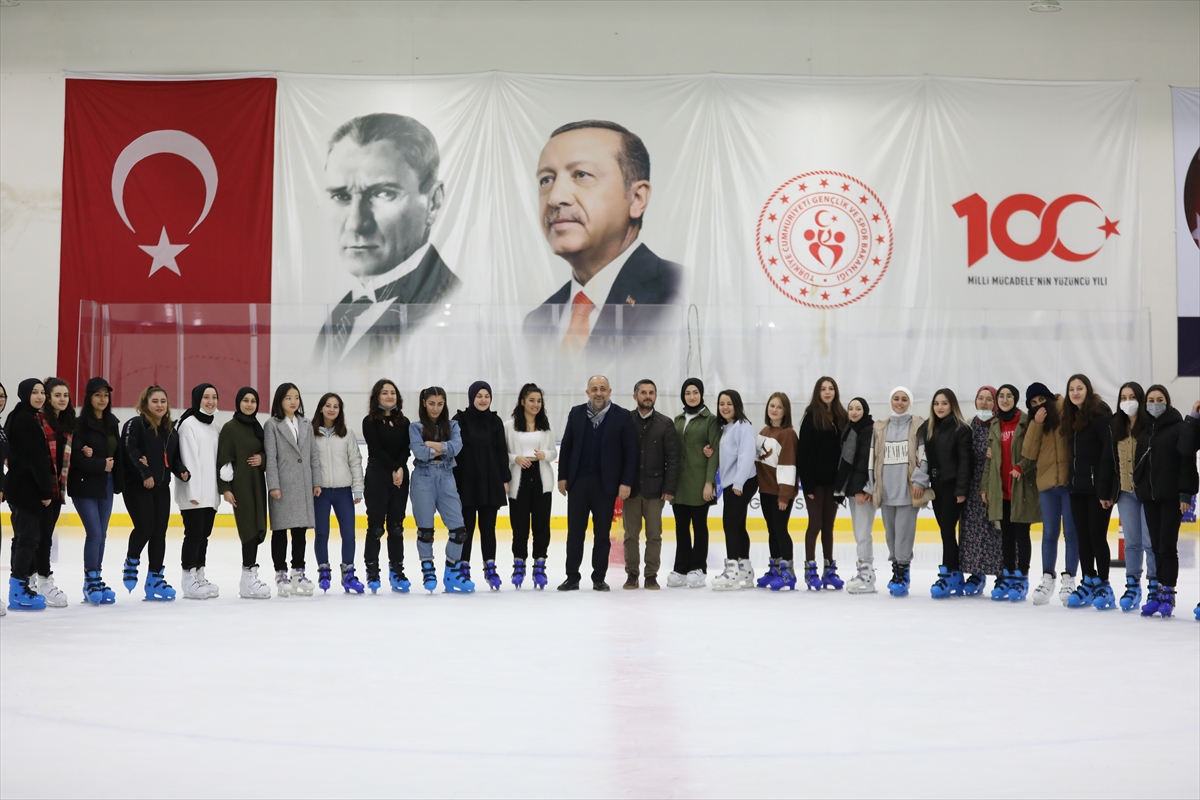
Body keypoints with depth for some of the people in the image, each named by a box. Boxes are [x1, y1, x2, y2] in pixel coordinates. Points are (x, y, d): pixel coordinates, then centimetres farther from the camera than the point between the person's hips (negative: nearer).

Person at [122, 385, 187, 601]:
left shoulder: (170, 430, 16)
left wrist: (182, 472, -1)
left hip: (162, 487, 7)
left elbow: (174, 458, 19)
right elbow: (129, 450, -18)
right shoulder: (135, 425, -6)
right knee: (144, 527, -17)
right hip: (137, 486, -7)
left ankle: (154, 579, 12)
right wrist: (144, 473, -26)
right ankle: (131, 565, 11)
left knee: (159, 532, 4)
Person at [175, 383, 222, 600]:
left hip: (210, 493, 8)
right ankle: (189, 581, -2)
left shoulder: (214, 428, 17)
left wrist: (220, 489, 11)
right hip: (193, 493, -7)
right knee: (194, 534, -6)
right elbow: (188, 459, -14)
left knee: (204, 535, 11)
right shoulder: (189, 424, -7)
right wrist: (192, 491, -19)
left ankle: (200, 577, 18)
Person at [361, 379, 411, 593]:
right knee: (376, 525, -3)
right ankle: (372, 573, 2)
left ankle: (397, 572, 9)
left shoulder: (403, 422, 12)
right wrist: (393, 469, -14)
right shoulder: (370, 422, 0)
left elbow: (406, 449, 2)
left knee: (396, 525, 5)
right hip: (377, 476, -4)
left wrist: (400, 469, -14)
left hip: (400, 477, 4)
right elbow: (376, 449, -9)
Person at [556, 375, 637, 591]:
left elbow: (630, 452, -4)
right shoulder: (577, 413, 6)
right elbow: (566, 446, 9)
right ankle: (572, 577, 11)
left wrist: (626, 482, -9)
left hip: (606, 484, -2)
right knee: (575, 531, 5)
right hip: (578, 482, 2)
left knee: (602, 533, 6)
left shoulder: (622, 417, -2)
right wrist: (563, 476, 4)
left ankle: (599, 578, 13)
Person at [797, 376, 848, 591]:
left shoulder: (841, 417, 6)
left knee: (828, 525, 10)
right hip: (815, 479, -4)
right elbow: (805, 451, -10)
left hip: (833, 479, 4)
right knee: (815, 523, -1)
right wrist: (807, 482, -14)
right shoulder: (811, 416, -7)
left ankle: (829, 569, 16)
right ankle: (810, 569, 6)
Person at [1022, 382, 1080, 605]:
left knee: (1071, 532, 2)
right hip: (1047, 484, 4)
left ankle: (1069, 579, 9)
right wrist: (1036, 424, -5)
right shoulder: (1034, 424, 13)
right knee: (1049, 533, 8)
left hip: (1070, 481, -4)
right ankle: (1047, 579, 14)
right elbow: (1029, 453, 1)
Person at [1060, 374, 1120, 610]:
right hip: (1078, 487, 8)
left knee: (1097, 536, -4)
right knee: (1082, 536, 10)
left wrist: (1106, 490, -19)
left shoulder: (1101, 414, -12)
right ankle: (1088, 583, 18)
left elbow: (1110, 453, -16)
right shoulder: (1073, 417, 13)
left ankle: (1103, 586, 5)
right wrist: (1072, 480, 9)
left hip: (1098, 487, -8)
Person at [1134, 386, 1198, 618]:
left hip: (1171, 496, -5)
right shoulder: (1144, 430, 13)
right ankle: (1158, 592, 10)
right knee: (1156, 546, 7)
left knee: (1167, 545, -5)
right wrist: (1140, 490, 10)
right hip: (1149, 496, 5)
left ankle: (1167, 593, 0)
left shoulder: (1179, 427, -4)